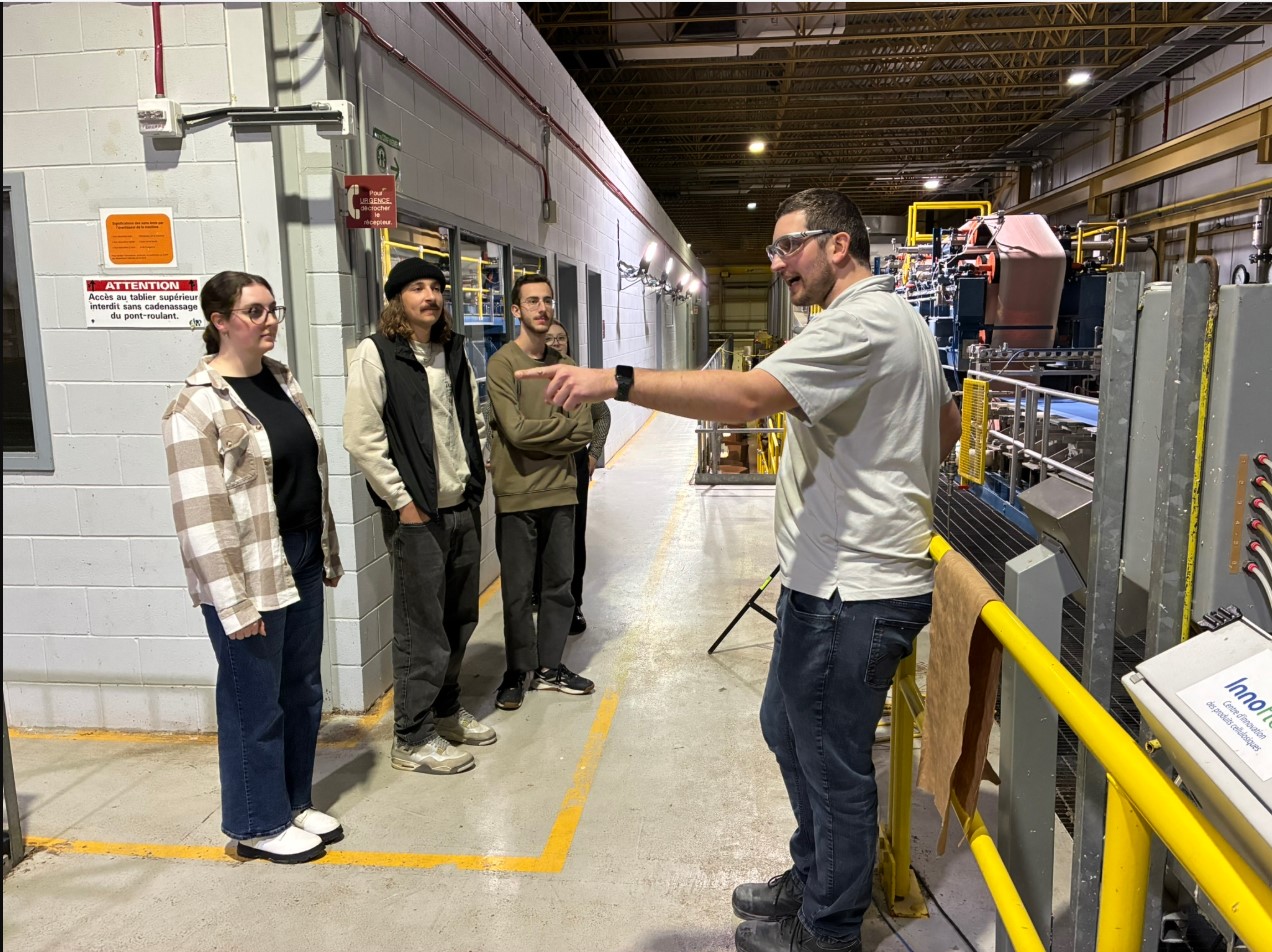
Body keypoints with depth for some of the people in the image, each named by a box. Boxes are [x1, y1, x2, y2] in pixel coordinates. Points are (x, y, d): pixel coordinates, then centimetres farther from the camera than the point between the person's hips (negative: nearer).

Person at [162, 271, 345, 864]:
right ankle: (259, 826, 26)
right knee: (255, 703, 7)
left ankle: (295, 803, 36)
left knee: (302, 691, 17)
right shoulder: (197, 405, -15)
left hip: (302, 560, 8)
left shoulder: (282, 380, 9)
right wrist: (234, 601, -19)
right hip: (251, 574, -7)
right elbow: (200, 514, -18)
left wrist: (328, 551, 16)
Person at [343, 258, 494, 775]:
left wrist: (477, 476, 12)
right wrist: (401, 501, -14)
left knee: (460, 619, 16)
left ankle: (446, 708, 34)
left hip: (463, 508, 7)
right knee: (422, 629, 0)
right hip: (416, 514, -7)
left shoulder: (453, 351, 11)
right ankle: (413, 739, 15)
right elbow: (361, 438, -14)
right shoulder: (376, 353, -10)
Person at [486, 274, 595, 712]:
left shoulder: (564, 365, 7)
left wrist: (538, 438, -11)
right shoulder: (502, 363, -7)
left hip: (560, 491, 5)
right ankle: (518, 671, 21)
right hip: (517, 495, -4)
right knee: (518, 590, 6)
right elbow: (516, 430, -17)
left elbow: (583, 432, 0)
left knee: (560, 584, 12)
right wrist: (564, 424, -5)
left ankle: (550, 667, 26)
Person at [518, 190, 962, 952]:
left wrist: (615, 381, -33)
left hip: (852, 589, -11)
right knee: (788, 728, 22)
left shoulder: (861, 324, -18)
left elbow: (749, 395, -31)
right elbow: (948, 424, 27)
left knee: (834, 762, 5)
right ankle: (814, 877, 41)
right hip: (832, 576, 11)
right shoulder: (897, 319, 17)